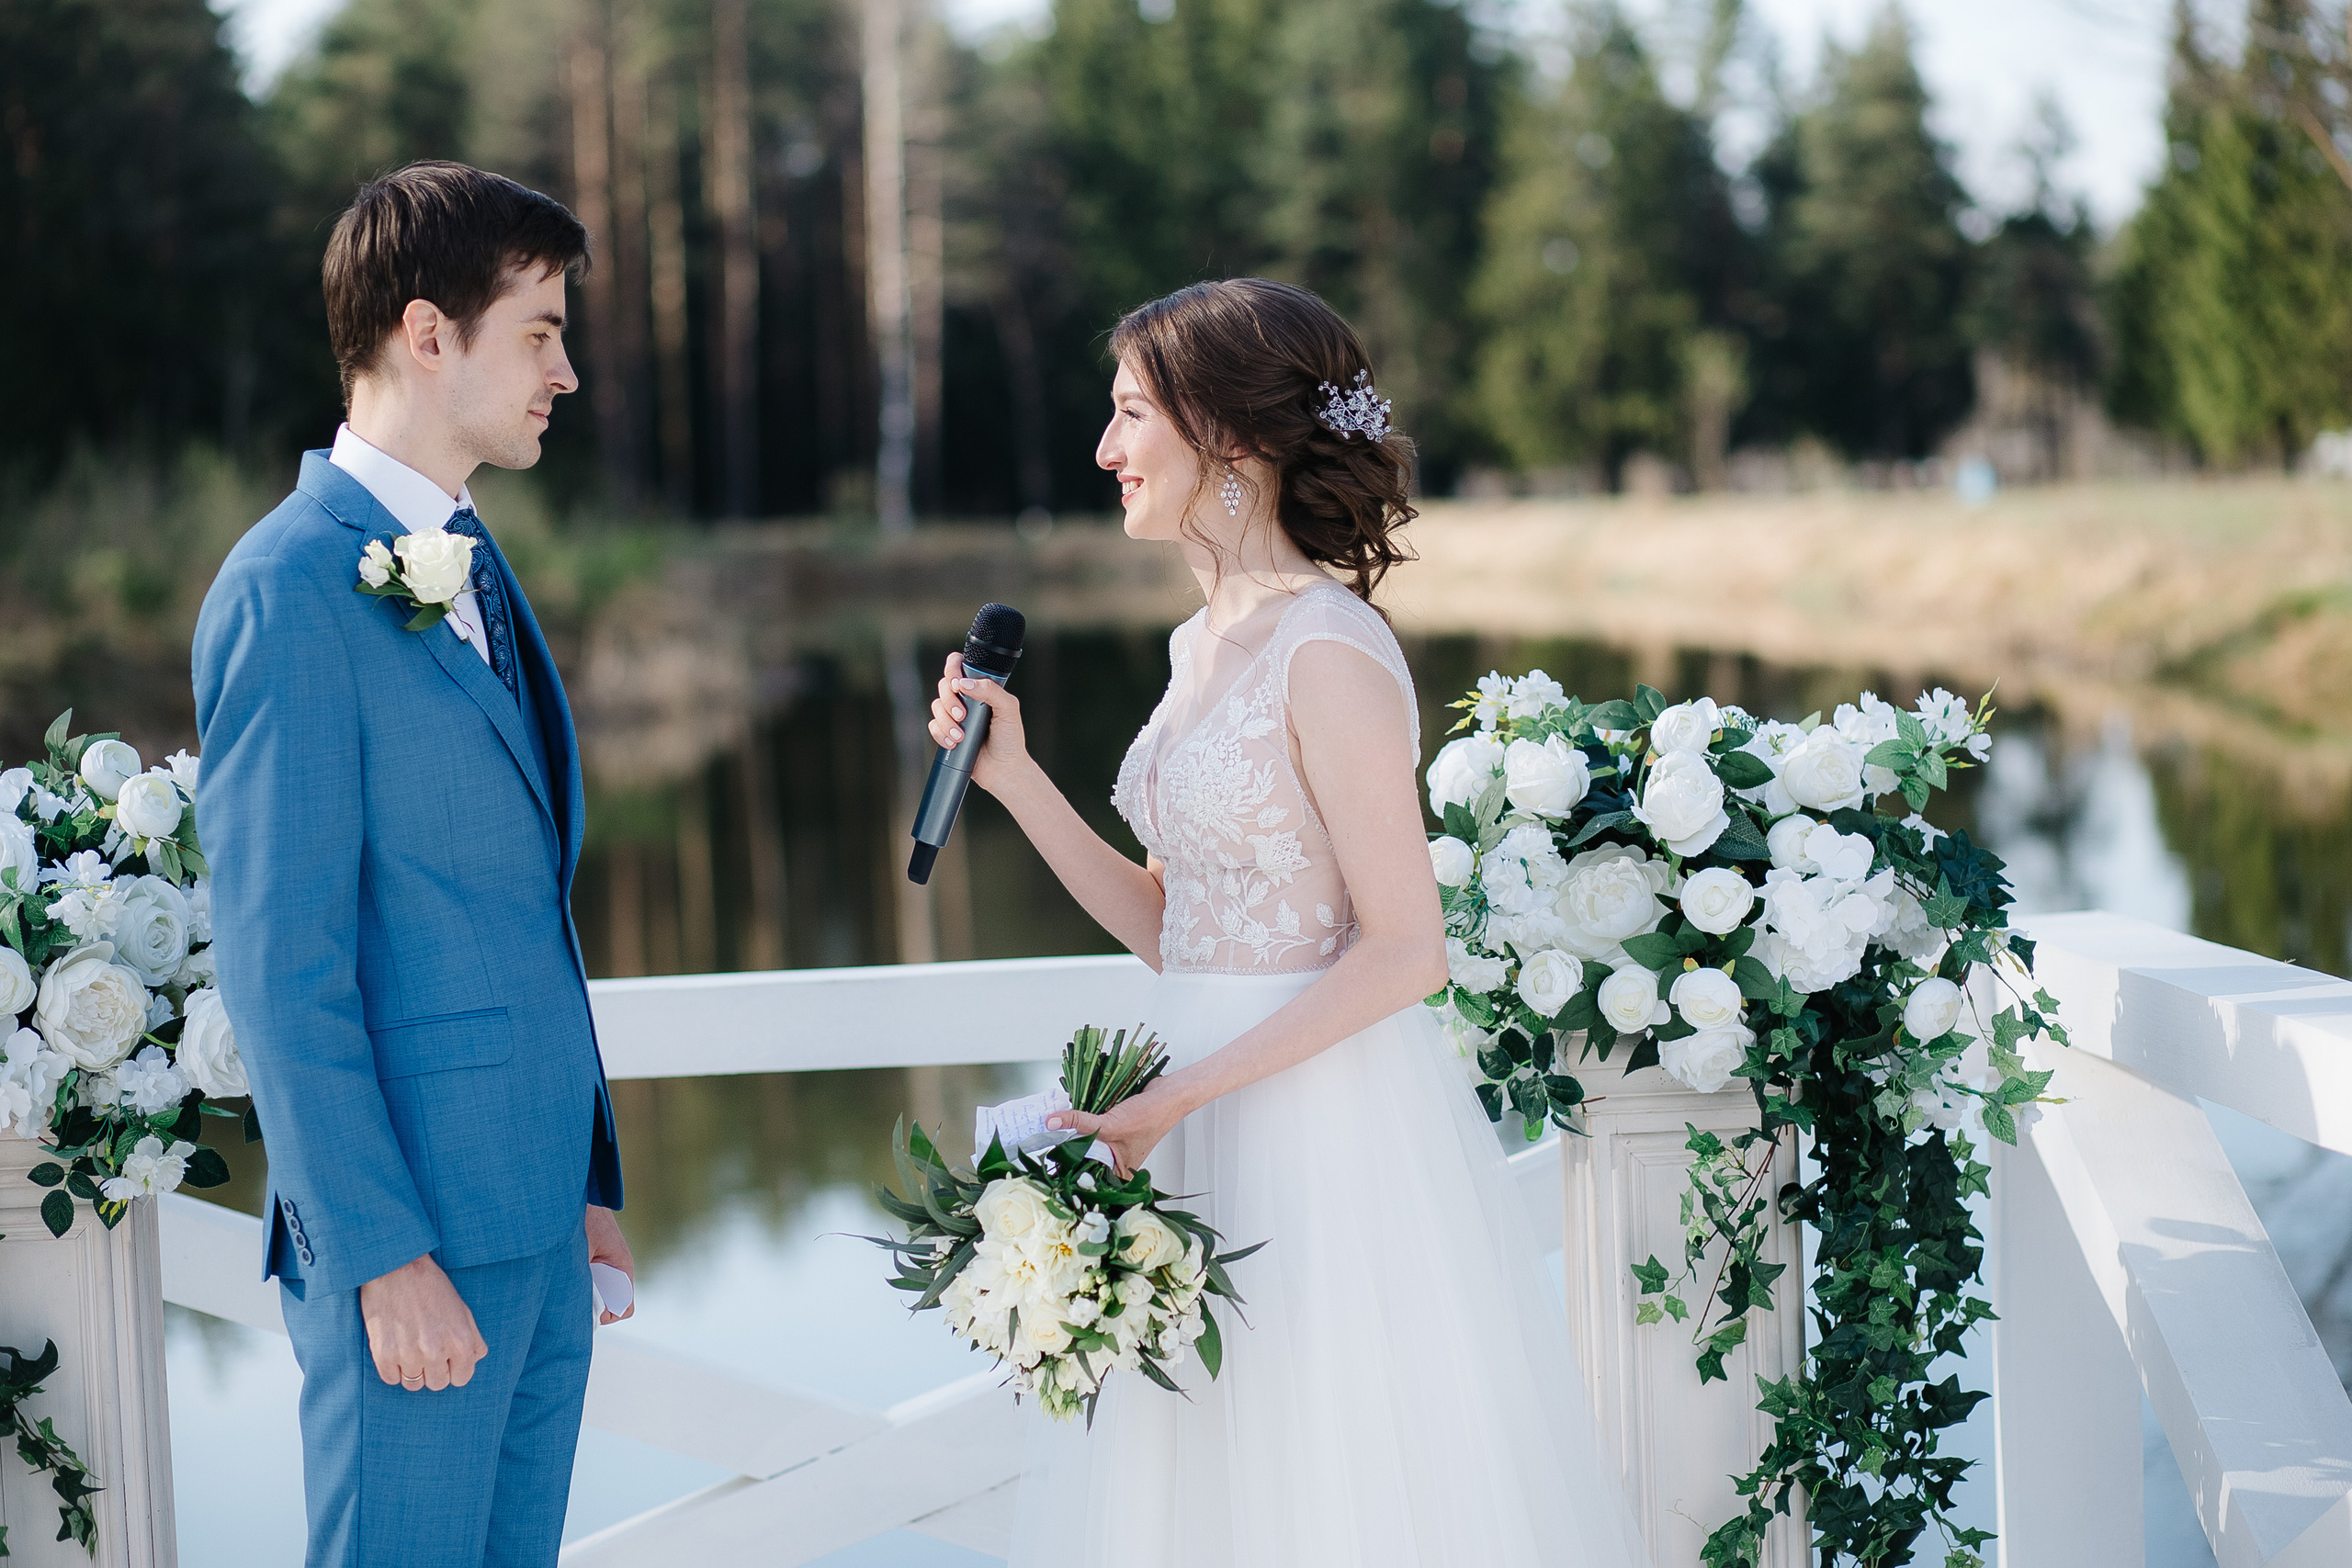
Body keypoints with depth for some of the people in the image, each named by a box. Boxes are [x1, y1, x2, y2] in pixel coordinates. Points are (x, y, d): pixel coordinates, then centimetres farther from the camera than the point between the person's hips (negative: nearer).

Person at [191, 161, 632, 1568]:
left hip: (539, 1212, 8)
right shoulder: (292, 588, -12)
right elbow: (278, 962, -16)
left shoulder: (474, 566, 14)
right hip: (416, 1225, -8)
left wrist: (589, 1179, 14)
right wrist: (383, 1252, -17)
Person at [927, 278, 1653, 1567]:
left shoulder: (1329, 653, -16)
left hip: (1323, 1117, -9)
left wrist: (1183, 1093, -19)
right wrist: (1010, 777, 4)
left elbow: (1405, 951, -18)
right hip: (1201, 1114, 9)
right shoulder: (1204, 644, 11)